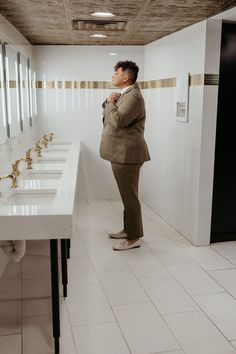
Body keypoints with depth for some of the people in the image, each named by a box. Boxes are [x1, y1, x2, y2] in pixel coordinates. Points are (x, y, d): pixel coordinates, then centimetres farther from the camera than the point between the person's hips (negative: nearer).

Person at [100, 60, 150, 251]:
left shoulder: (133, 96, -16)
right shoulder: (125, 94, 17)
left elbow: (117, 120, -26)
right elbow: (108, 112, 22)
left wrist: (110, 103, -10)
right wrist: (109, 101, 2)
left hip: (127, 154, -10)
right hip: (121, 153, 10)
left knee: (130, 196, -4)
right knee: (127, 194, 17)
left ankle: (134, 238, 5)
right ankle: (128, 229, 29)